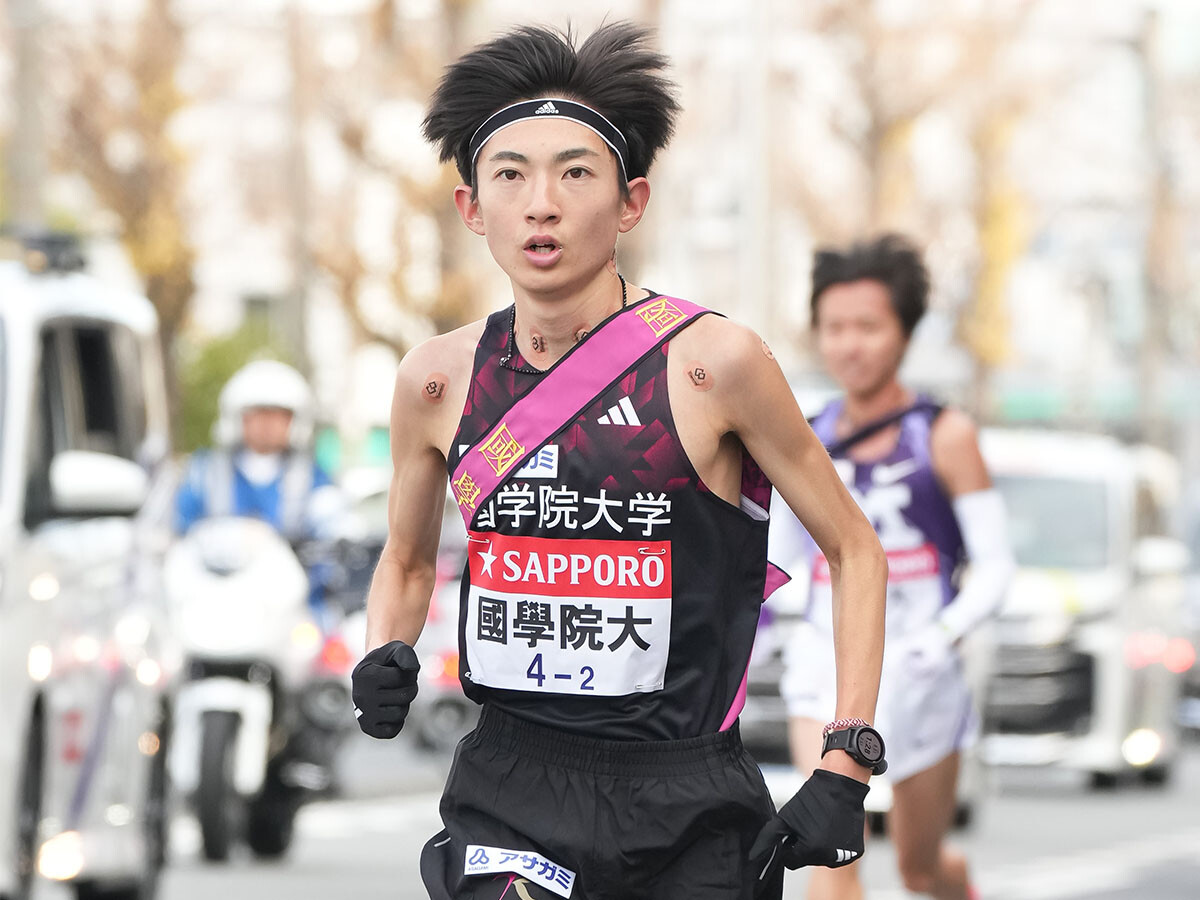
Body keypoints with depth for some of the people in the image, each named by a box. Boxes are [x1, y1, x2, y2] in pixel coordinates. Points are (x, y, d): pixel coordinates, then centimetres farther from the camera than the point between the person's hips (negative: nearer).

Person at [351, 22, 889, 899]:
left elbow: (855, 549, 2)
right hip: (509, 791, 2)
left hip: (686, 804, -1)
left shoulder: (712, 362, -7)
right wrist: (386, 660, 0)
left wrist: (845, 770, -5)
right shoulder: (439, 379, 2)